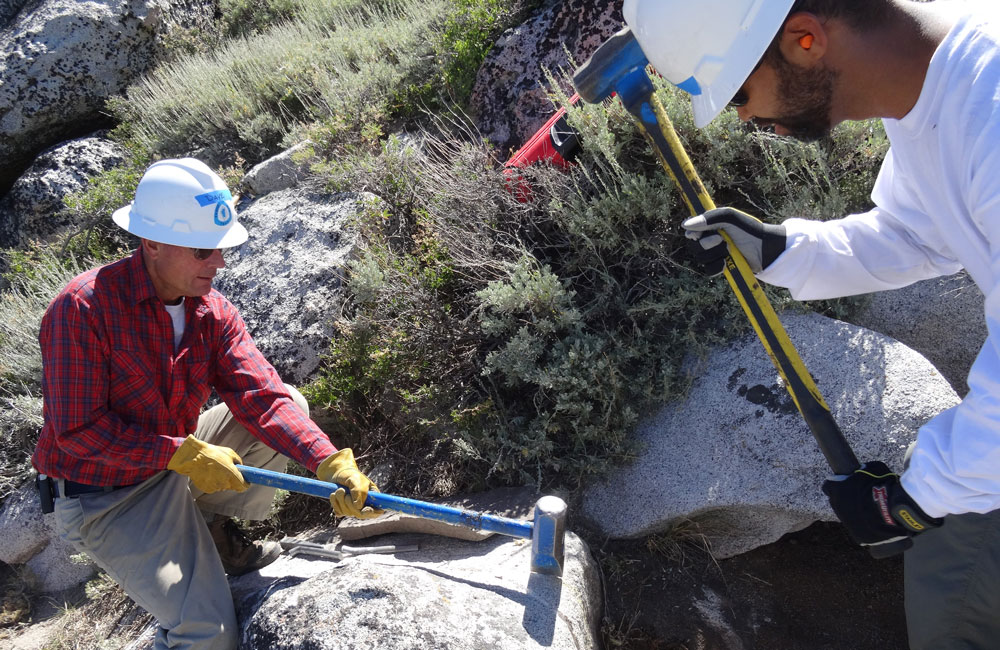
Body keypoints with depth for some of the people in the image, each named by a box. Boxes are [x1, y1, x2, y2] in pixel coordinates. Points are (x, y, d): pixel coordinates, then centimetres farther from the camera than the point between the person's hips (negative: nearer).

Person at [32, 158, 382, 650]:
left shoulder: (213, 312, -7)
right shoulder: (83, 307, -24)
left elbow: (264, 397, -16)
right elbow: (77, 430, -23)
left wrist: (330, 462, -29)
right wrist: (183, 453, -28)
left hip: (178, 462, 6)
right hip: (108, 498, -6)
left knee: (292, 405, -6)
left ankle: (217, 532, 7)